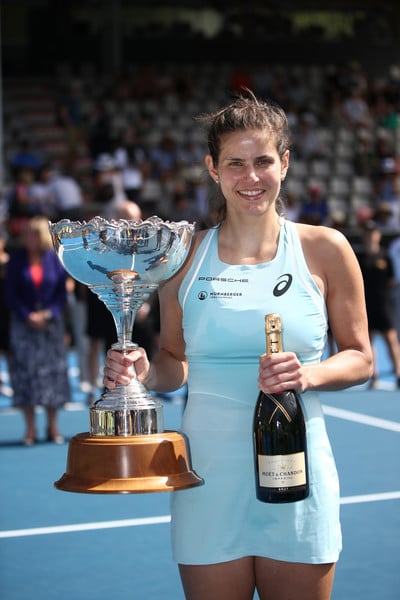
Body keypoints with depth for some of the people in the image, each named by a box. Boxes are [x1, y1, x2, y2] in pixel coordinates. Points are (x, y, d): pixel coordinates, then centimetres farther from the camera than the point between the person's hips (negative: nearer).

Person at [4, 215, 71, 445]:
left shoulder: (55, 259, 1)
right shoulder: (17, 258, 0)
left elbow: (62, 292, 2)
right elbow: (11, 292, 0)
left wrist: (48, 314, -12)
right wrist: (28, 316, -10)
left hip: (51, 322, 0)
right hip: (23, 323, 0)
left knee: (53, 372, 1)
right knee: (24, 372, -3)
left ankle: (53, 426, 10)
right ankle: (31, 428, 3)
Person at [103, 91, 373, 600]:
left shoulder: (325, 249, 0)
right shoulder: (184, 254, 3)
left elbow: (360, 358, 5)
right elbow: (175, 361, 12)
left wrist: (311, 374, -15)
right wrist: (144, 372, -10)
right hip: (207, 479, 1)